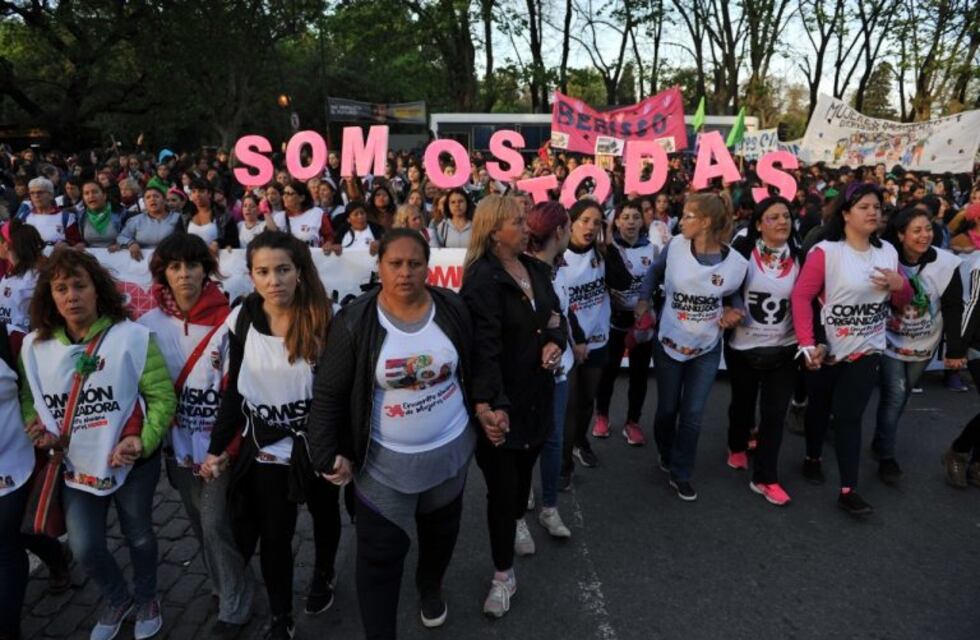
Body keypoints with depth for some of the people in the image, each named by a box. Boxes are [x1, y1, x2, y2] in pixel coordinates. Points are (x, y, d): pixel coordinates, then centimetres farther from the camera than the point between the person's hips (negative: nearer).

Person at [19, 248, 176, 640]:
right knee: (84, 547, 6)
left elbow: (162, 395, -14)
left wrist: (145, 441, -24)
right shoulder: (34, 346, -3)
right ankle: (118, 599, 39)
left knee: (139, 535, 16)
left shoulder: (132, 336, -17)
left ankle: (146, 598, 46)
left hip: (132, 462, -3)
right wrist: (35, 426, -8)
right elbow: (28, 398, 11)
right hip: (75, 466, 3)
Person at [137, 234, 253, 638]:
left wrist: (226, 446, -16)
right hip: (177, 445, 4)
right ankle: (223, 588, 39)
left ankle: (235, 607, 19)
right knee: (199, 523, 18)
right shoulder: (149, 325, -3)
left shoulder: (225, 321, -14)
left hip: (218, 443, -4)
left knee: (216, 524, 1)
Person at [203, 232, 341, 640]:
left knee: (324, 514, 22)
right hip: (264, 449, 1)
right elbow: (234, 391, 0)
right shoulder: (242, 320, -8)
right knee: (274, 534, 7)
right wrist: (217, 448, -2)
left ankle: (324, 575, 51)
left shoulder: (323, 320, -17)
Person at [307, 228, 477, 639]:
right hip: (385, 460, -3)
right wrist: (328, 454, -12)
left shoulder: (453, 309, -9)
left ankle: (431, 588, 55)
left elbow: (475, 368, 4)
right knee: (380, 554, 3)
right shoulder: (355, 322, -16)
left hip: (450, 448, 4)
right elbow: (328, 393, -11)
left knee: (441, 531, 25)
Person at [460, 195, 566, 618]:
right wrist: (490, 404, -31)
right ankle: (504, 574, 21)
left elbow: (555, 314, 15)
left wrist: (556, 342, -7)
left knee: (526, 466, 24)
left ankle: (518, 520, 55)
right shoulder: (481, 279, -18)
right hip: (502, 399, -6)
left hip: (537, 390, 7)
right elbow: (483, 348, -24)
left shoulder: (536, 268, 6)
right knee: (501, 485, 3)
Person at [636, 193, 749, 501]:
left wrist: (730, 310, -15)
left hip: (706, 349, -1)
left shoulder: (736, 263, -15)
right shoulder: (676, 246, -13)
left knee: (692, 414, 5)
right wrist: (644, 300, -2)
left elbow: (731, 296, 4)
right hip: (668, 343, 1)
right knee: (667, 408, 14)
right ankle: (667, 457, 42)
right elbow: (654, 272, 7)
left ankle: (680, 474, 22)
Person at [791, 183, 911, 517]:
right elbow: (801, 296, -19)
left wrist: (900, 284, -11)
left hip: (867, 350, 3)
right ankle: (813, 458, 40)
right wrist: (807, 344, -26)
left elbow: (903, 301, 13)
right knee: (820, 408, 16)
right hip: (828, 348, -3)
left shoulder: (888, 251, 4)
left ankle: (848, 490, 6)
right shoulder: (825, 251, -13)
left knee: (849, 416, 1)